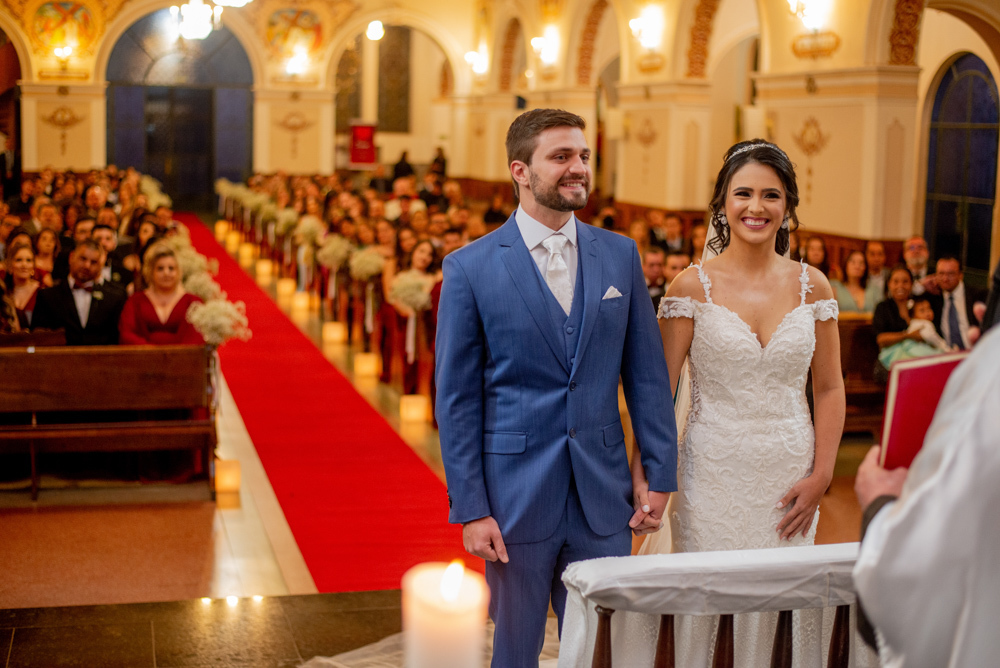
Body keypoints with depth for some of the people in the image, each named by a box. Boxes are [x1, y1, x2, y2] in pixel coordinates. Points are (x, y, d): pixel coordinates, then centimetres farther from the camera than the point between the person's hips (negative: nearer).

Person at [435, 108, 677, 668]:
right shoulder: (470, 268, -5)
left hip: (604, 496, 3)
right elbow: (457, 399, -4)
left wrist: (661, 475, 2)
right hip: (517, 493, -2)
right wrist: (470, 509, -8)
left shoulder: (620, 255, 4)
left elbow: (647, 374, 7)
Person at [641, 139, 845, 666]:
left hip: (789, 477, 2)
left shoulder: (811, 285, 4)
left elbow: (829, 389, 8)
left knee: (776, 603, 7)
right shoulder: (692, 286, -3)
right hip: (711, 473, -2)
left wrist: (821, 476, 0)